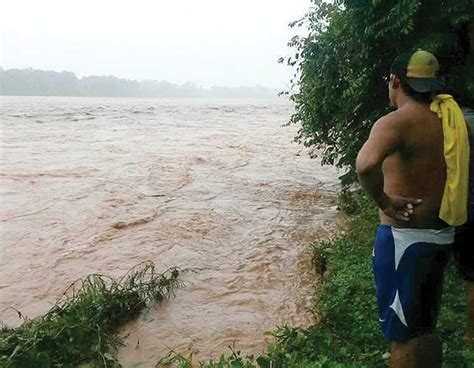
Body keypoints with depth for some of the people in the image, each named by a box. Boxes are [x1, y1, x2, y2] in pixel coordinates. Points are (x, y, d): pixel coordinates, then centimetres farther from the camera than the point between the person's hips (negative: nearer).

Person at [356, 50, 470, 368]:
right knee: (426, 329, 23)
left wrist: (383, 201, -21)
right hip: (442, 236, 8)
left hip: (403, 238, -7)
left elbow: (366, 165, -38)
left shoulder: (396, 122, -18)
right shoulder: (452, 120, 6)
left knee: (403, 335, 7)